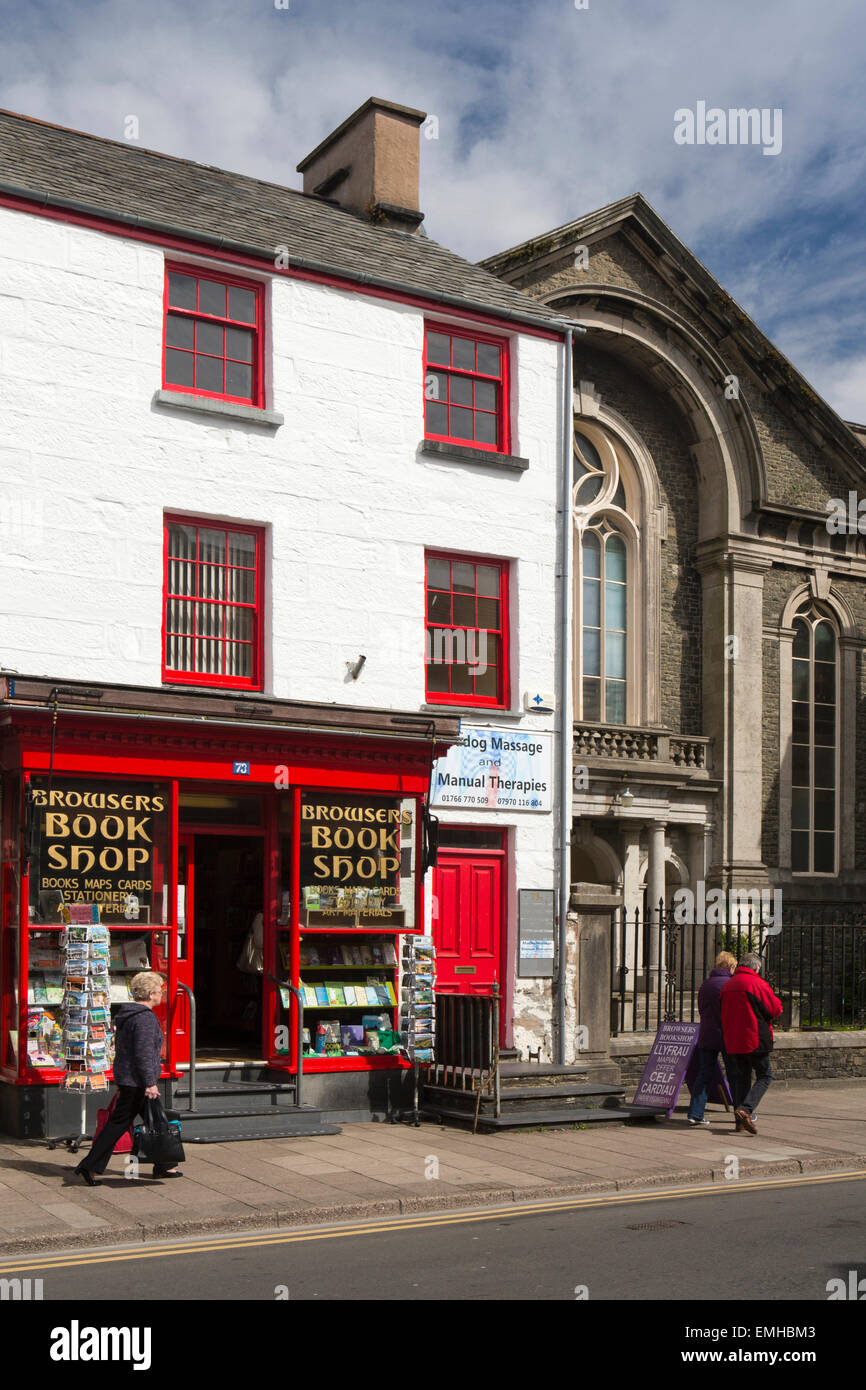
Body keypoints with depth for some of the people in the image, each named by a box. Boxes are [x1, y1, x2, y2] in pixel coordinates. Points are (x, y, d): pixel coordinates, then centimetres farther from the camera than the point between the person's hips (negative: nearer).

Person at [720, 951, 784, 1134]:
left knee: (740, 1078, 12)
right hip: (755, 1040, -6)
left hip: (732, 1042, 6)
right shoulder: (758, 984, -11)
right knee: (764, 1076, 3)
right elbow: (775, 1010, -7)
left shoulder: (727, 985, 11)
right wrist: (778, 1002, 13)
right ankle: (745, 1109, -16)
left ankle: (740, 1122, 9)